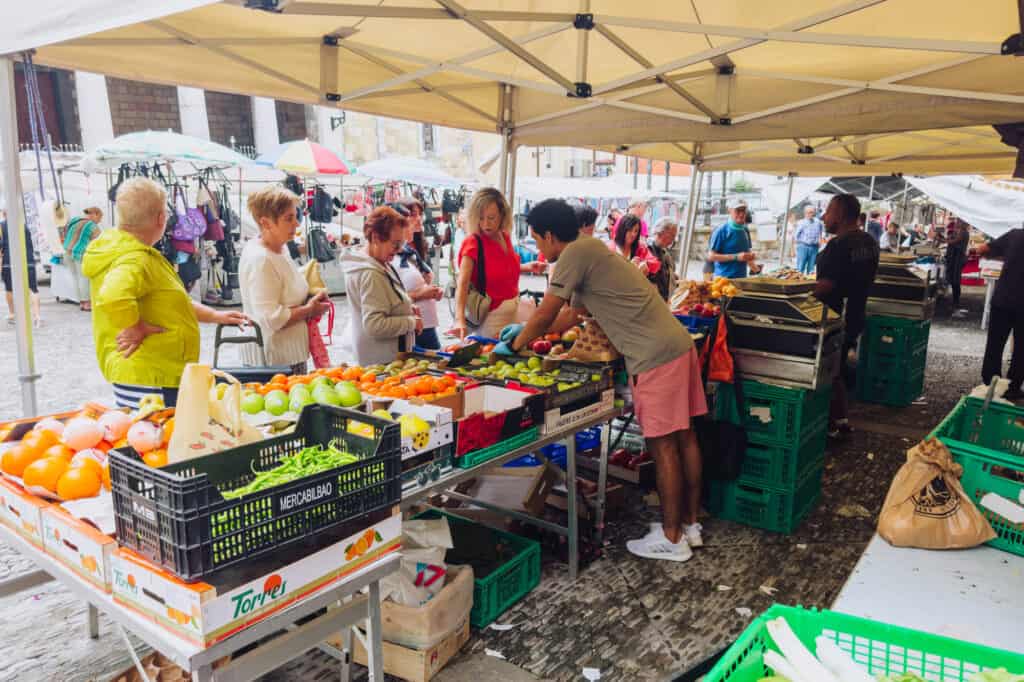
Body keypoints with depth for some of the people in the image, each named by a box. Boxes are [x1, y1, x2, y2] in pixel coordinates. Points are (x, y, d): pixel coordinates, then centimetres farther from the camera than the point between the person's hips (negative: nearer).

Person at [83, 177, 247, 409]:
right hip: (148, 381, -10)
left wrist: (215, 316, 21)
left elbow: (169, 301, 24)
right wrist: (136, 329, -24)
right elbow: (113, 297, -41)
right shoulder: (135, 260, -19)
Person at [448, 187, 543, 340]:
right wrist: (460, 320, -43)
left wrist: (528, 267, 2)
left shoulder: (505, 236, 1)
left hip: (514, 304, 6)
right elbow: (462, 284, -30)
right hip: (491, 314, -6)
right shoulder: (473, 243, -18)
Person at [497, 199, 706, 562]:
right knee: (683, 437, 15)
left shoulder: (575, 254, -10)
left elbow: (545, 315, -8)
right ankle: (689, 524, 27)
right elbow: (572, 313, 28)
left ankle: (671, 539, 11)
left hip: (656, 356, -10)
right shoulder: (590, 251, 19)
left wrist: (513, 346, 8)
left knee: (663, 446, -1)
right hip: (678, 344, 10)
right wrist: (527, 328, 31)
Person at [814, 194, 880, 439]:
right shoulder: (870, 242, 8)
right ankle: (841, 419, 29)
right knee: (838, 370, 20)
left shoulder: (839, 245, -22)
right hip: (854, 318, 9)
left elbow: (825, 286, -26)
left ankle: (830, 425, 11)